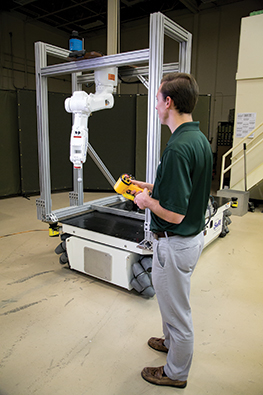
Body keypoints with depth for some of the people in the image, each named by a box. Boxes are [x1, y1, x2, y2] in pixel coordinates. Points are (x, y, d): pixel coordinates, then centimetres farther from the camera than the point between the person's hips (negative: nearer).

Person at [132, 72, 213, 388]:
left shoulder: (178, 148, -28)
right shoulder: (200, 139, 4)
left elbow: (174, 213, -29)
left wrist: (146, 201, -11)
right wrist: (150, 187, 11)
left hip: (175, 243, -10)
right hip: (193, 235, 10)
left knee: (177, 310, 13)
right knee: (170, 299, 30)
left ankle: (175, 373, 38)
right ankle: (171, 341, 55)